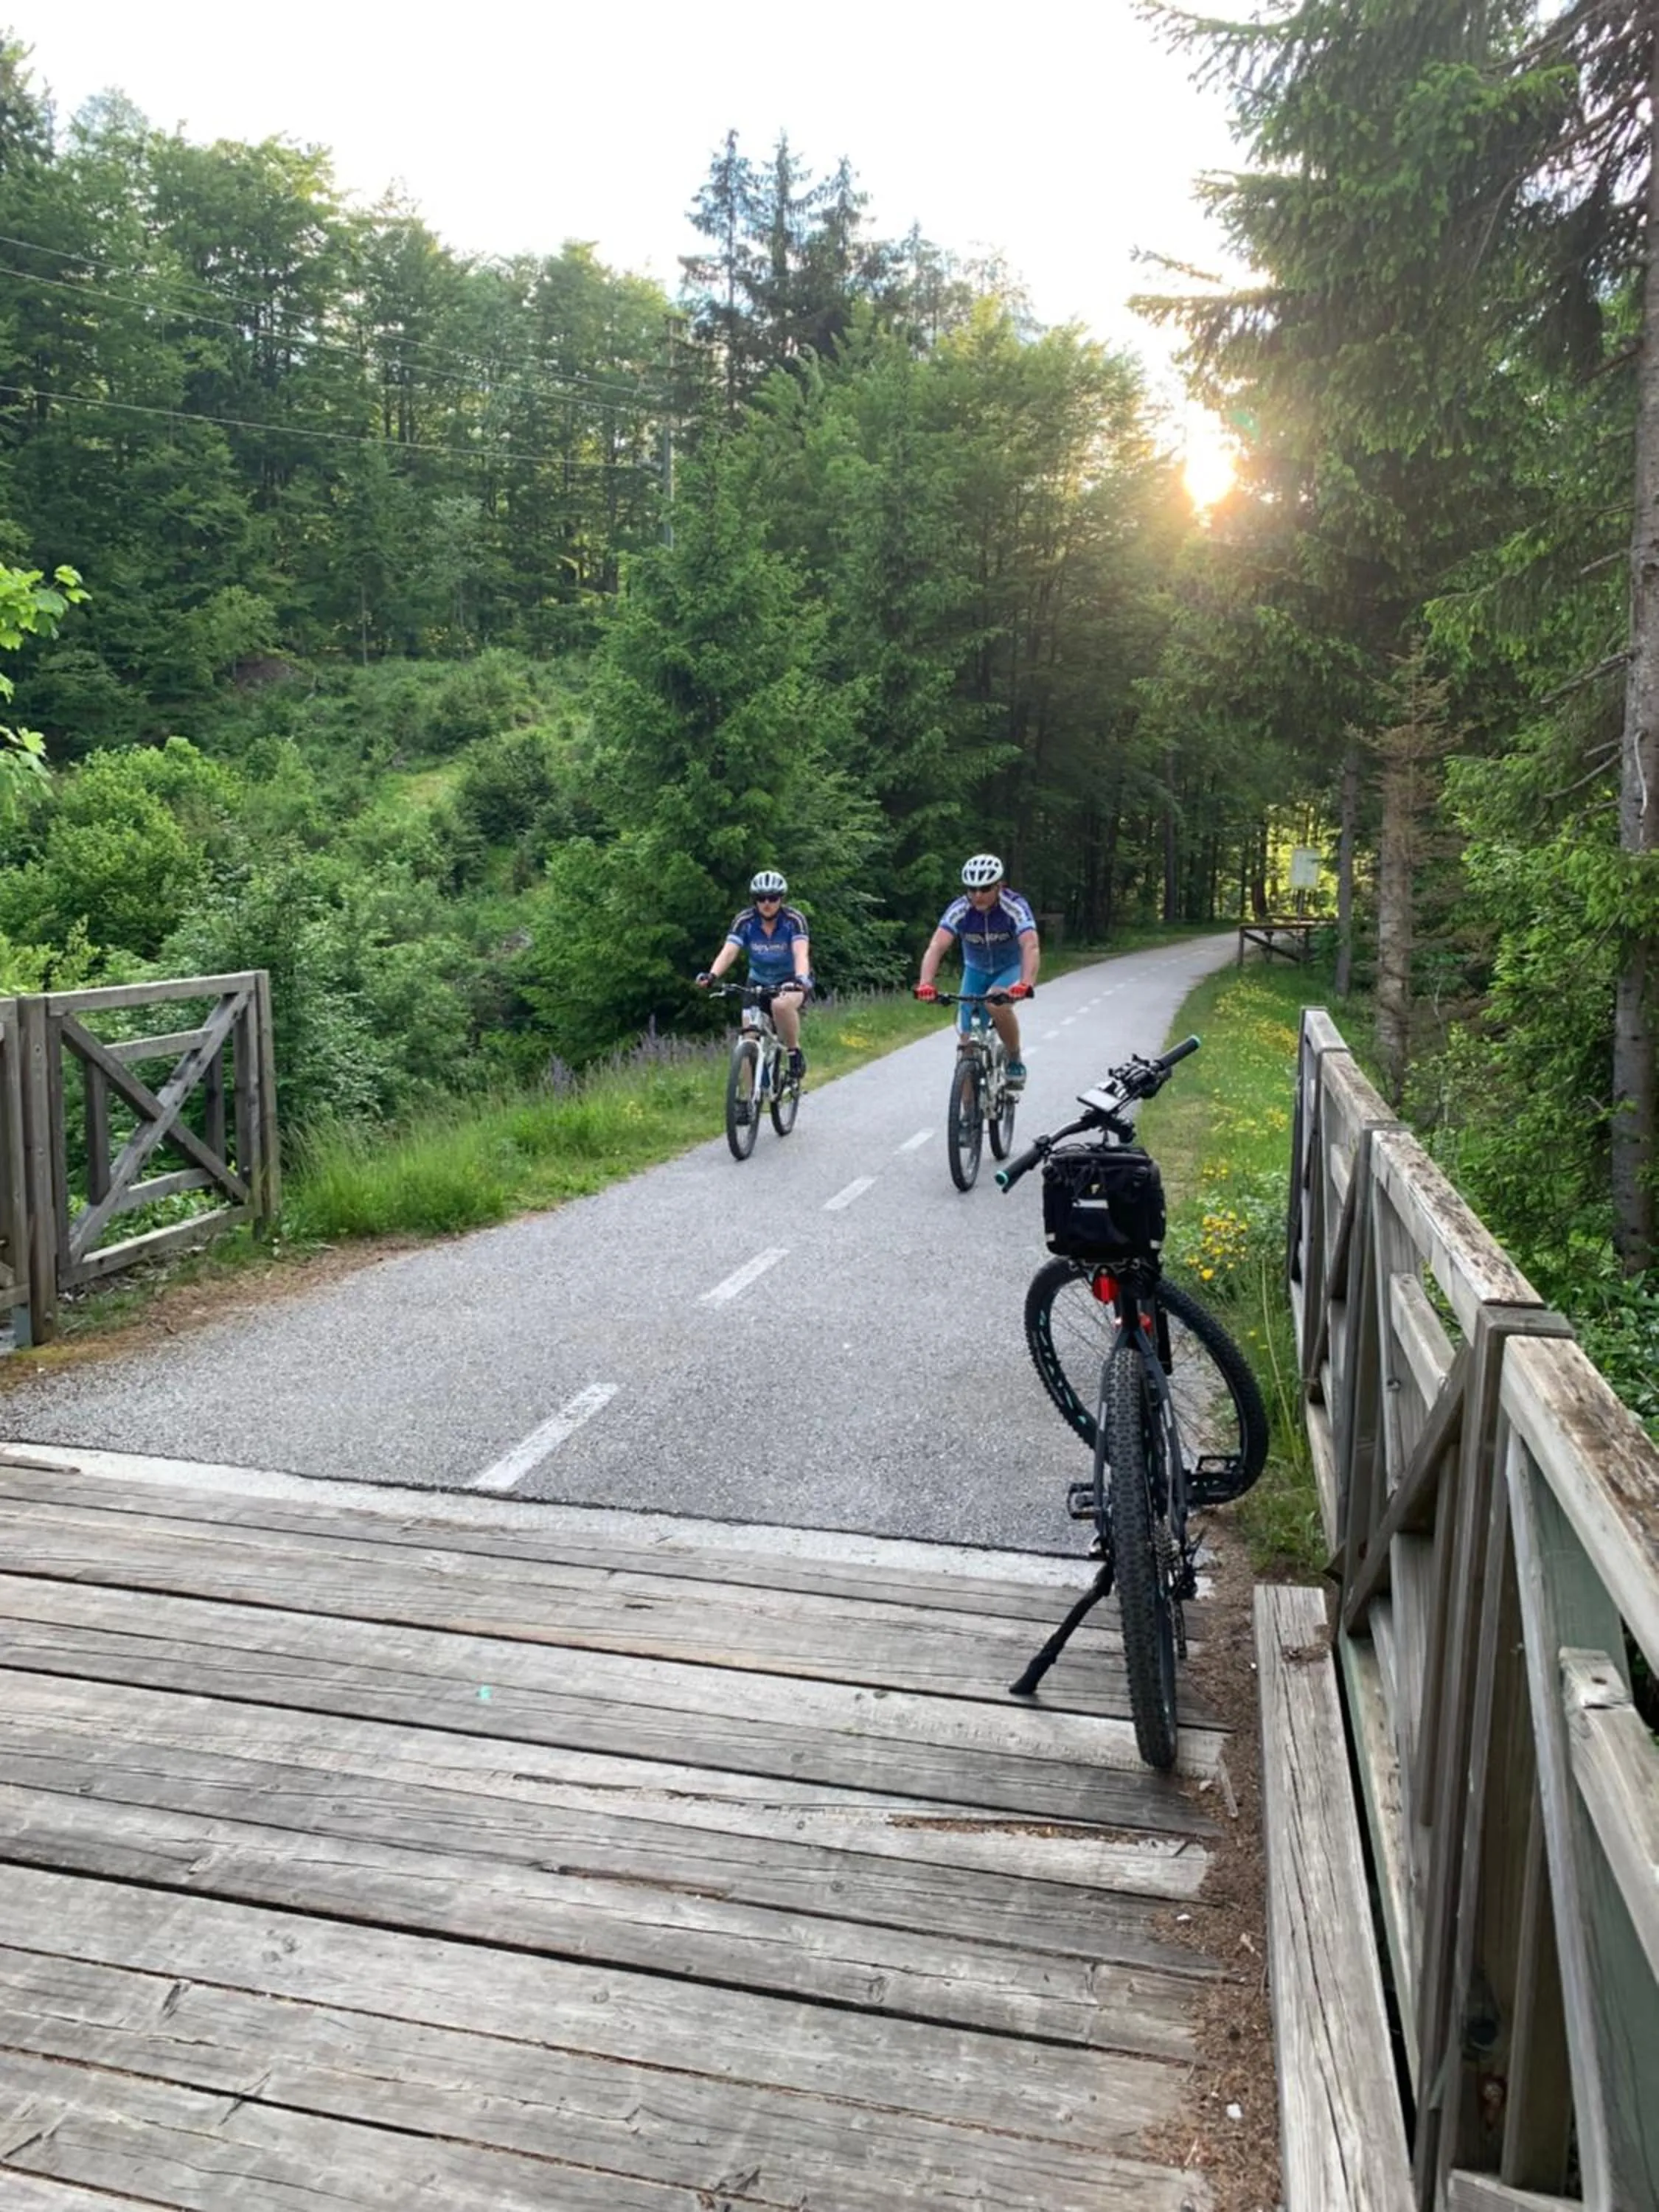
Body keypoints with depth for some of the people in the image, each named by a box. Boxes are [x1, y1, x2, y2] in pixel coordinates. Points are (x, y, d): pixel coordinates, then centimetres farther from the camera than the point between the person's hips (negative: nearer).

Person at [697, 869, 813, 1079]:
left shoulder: (794, 919, -19)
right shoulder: (745, 921, -14)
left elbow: (801, 953, -33)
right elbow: (728, 952, -25)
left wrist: (801, 979, -54)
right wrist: (711, 975, -45)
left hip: (790, 981, -3)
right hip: (758, 982, 3)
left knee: (781, 1005, -37)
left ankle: (795, 1053, -14)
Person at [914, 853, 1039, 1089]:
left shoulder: (1015, 907, -28)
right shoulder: (959, 910, -22)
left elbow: (1031, 947, -41)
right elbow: (936, 946, -34)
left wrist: (1026, 984, -59)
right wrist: (926, 984, -52)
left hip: (1011, 968, -3)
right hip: (975, 971, 3)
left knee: (997, 1004, -35)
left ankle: (1015, 1062, -11)